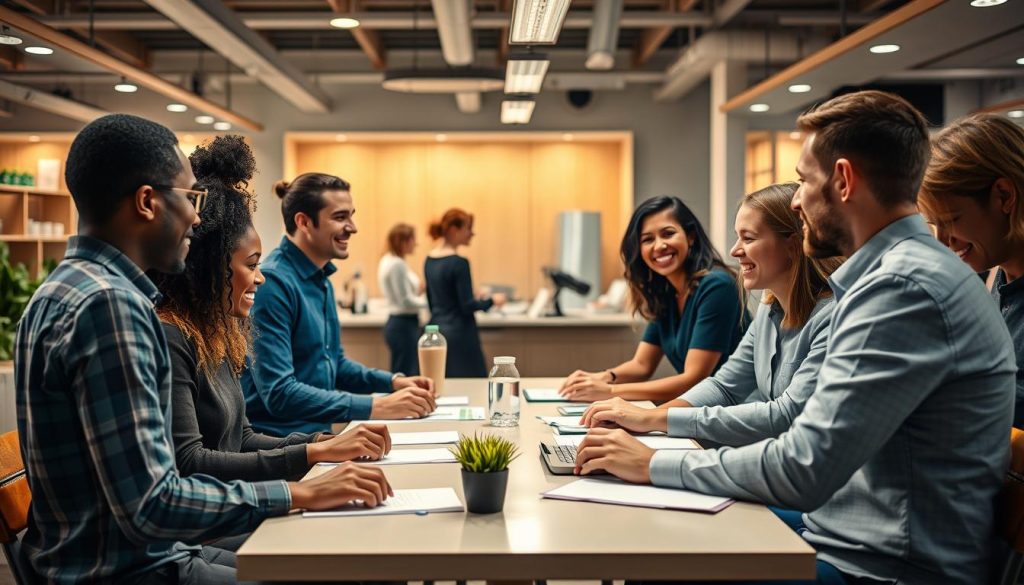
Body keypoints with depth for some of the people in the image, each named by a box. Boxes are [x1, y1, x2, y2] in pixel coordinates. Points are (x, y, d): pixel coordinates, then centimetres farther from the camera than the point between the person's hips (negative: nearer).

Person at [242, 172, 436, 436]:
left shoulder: (321, 279, 11)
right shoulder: (272, 283, -16)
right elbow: (279, 393, -23)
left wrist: (394, 381, 6)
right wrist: (375, 407, -25)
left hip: (316, 434, 8)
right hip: (275, 442, -8)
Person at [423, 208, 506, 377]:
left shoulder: (429, 260, 9)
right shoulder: (459, 263, -16)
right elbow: (467, 306, -15)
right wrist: (492, 300, 0)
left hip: (436, 330, 9)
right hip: (459, 334, -9)